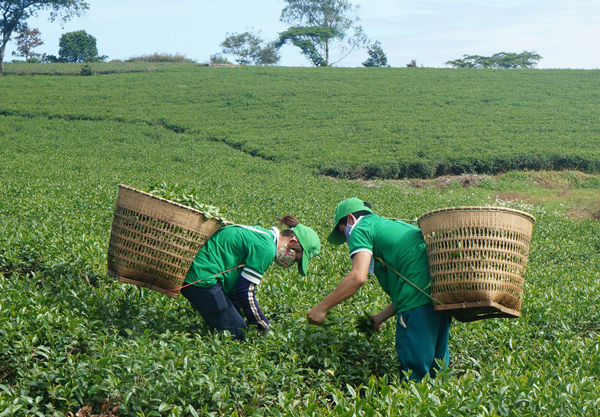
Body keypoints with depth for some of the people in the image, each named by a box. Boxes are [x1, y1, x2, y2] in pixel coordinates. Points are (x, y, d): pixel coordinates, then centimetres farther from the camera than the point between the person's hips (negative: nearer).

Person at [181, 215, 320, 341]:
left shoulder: (261, 235, 15)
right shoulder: (266, 248, -16)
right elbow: (245, 290, -14)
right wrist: (264, 327, -1)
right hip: (202, 279, -10)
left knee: (238, 324, 12)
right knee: (236, 334, -8)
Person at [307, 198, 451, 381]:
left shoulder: (361, 229, 5)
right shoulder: (392, 225, 30)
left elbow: (358, 277, -13)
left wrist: (321, 307, -5)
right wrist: (381, 317, 30)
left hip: (420, 297, -9)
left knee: (414, 368, -3)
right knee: (437, 366, 17)